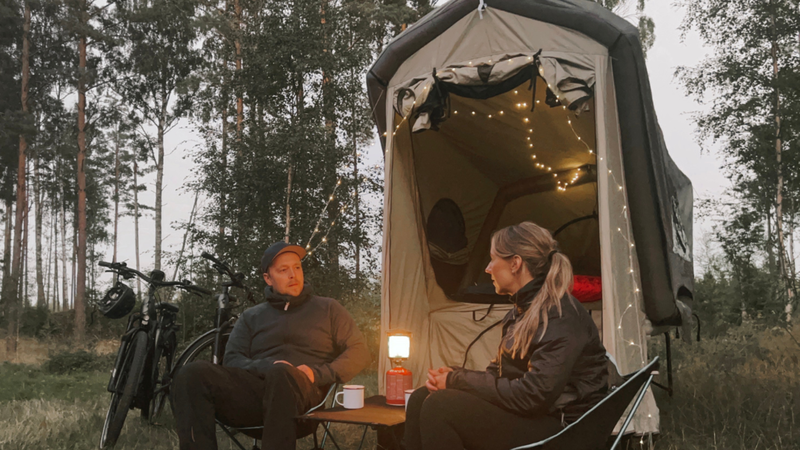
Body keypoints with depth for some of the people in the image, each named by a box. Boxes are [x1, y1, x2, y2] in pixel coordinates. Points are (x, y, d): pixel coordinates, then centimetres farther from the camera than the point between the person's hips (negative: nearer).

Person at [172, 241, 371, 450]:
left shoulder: (328, 308, 20)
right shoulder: (251, 317, 25)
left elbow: (359, 351, 11)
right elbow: (232, 359, 12)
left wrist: (318, 374, -6)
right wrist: (267, 367, -10)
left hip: (302, 391, -2)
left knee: (281, 374, -39)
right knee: (193, 373, -25)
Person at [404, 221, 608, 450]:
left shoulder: (559, 316, -18)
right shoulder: (522, 310, 12)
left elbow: (533, 395, -24)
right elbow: (499, 371, 16)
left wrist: (457, 379, -15)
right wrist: (455, 376, -5)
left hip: (559, 428, -9)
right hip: (524, 415, 9)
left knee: (440, 406, -25)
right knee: (421, 398, -4)